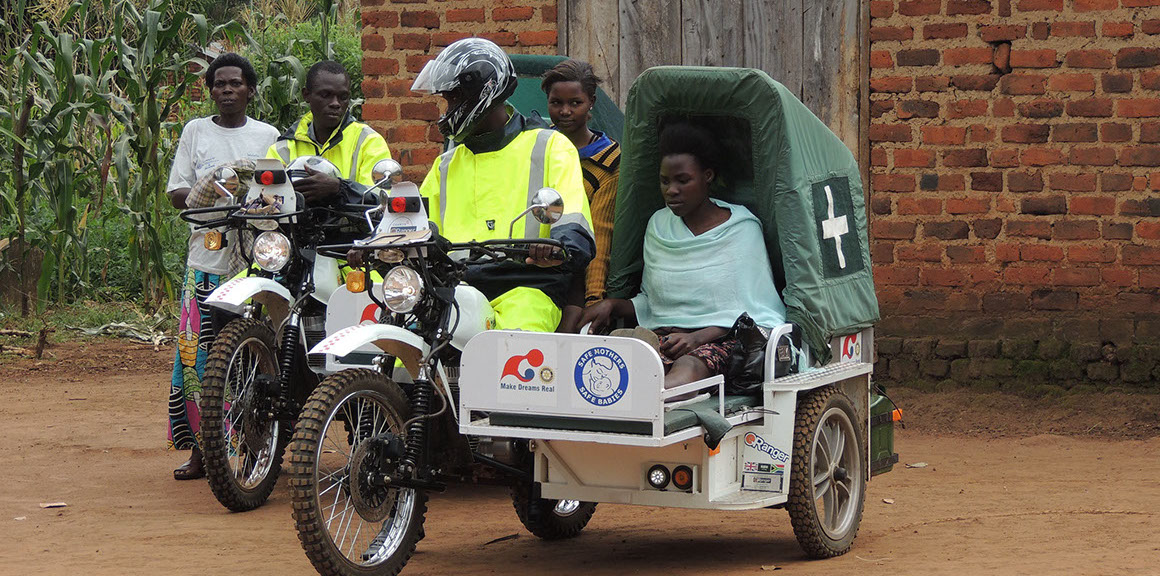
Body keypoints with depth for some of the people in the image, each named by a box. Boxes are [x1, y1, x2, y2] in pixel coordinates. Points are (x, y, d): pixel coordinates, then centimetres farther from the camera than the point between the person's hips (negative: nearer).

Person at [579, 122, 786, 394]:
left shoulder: (742, 228, 6)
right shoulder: (659, 225, 21)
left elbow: (749, 308, 1)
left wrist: (698, 337, -14)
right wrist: (612, 305, 5)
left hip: (718, 341, -4)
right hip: (661, 338, 4)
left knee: (689, 367, -40)